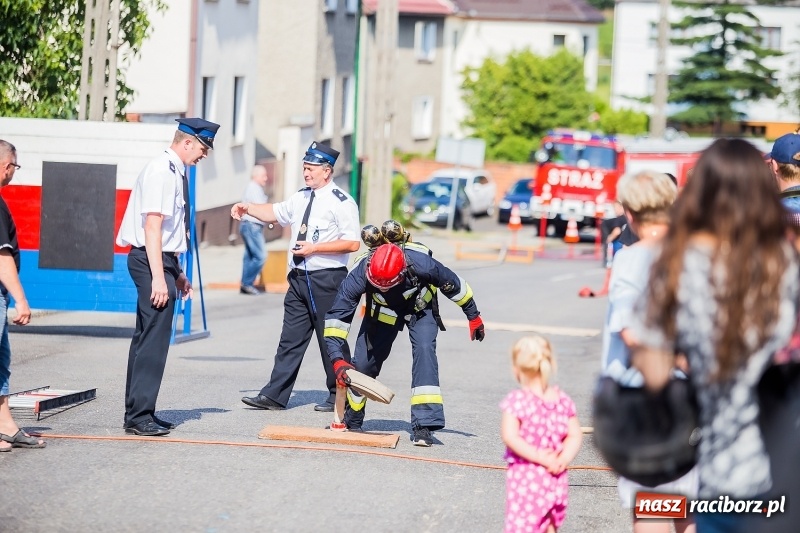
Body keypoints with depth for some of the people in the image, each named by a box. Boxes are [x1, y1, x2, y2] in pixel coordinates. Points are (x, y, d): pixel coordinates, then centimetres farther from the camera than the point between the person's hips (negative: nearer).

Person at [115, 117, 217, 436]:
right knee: (153, 339, -9)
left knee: (148, 337, 13)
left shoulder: (174, 171, 14)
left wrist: (176, 273, 21)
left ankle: (139, 414, 19)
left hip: (163, 259, 10)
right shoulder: (162, 171, -15)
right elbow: (152, 227, -20)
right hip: (152, 261, -10)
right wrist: (158, 277, -23)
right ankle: (139, 417, -7)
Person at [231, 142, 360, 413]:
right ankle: (274, 395, 5)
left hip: (326, 279, -7)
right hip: (299, 277, 7)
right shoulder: (301, 198, 13)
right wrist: (248, 208, 12)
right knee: (291, 338, 6)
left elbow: (352, 243, -16)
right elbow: (275, 212, 28)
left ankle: (338, 396, 13)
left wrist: (314, 248, -18)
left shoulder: (341, 202, -10)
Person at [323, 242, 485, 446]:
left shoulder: (420, 264, -40)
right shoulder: (359, 276, -37)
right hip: (382, 312, 1)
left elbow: (453, 284, -19)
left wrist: (473, 316, -6)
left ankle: (424, 425, -24)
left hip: (420, 307, -1)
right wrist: (338, 360, -42)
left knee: (424, 349, -24)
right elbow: (336, 317, -32)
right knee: (363, 362, -2)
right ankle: (351, 422, 23)